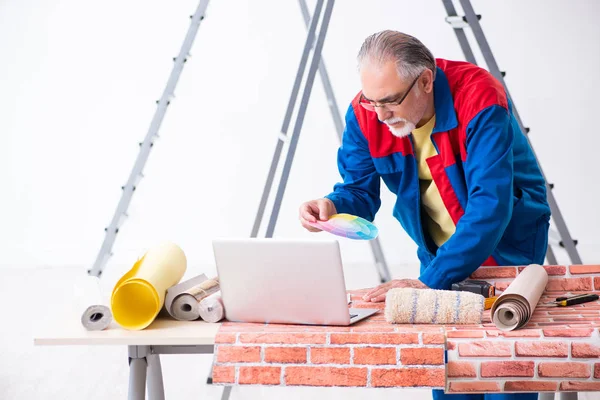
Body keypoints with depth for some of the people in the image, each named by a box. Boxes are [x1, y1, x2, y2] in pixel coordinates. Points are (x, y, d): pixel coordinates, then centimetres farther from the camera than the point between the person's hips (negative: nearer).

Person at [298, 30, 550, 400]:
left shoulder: (479, 98, -32)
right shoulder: (366, 112, -16)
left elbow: (490, 205, -38)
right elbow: (360, 190, -8)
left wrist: (430, 280, -42)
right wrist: (333, 205, -33)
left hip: (507, 245, -4)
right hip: (438, 248, 4)